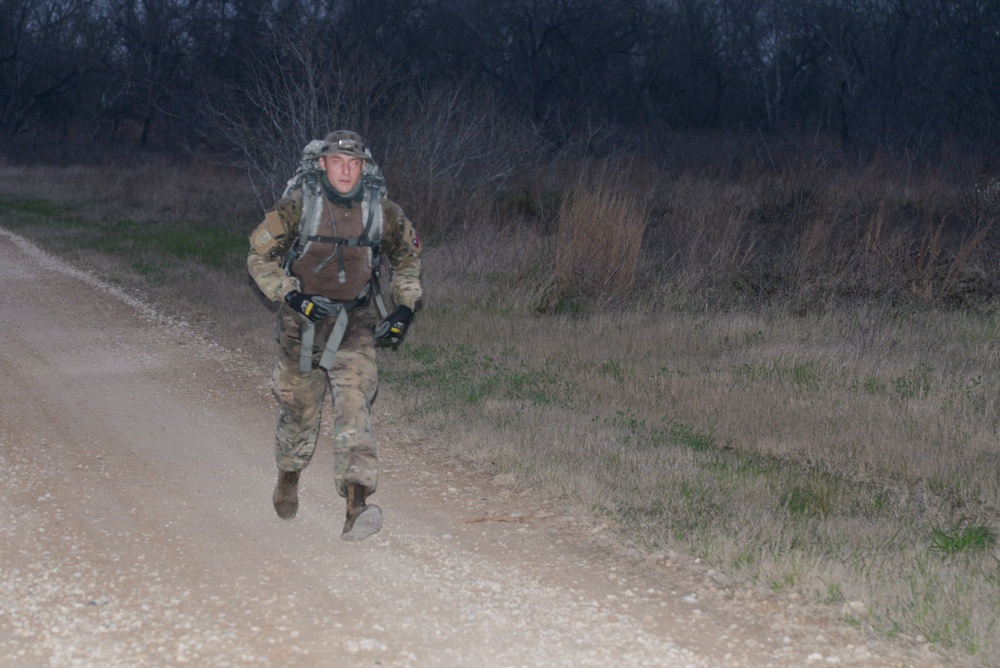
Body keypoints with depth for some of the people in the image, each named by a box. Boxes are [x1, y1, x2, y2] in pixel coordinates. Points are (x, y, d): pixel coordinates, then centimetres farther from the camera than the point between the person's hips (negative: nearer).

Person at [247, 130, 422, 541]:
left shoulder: (382, 213, -5)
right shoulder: (298, 206, -11)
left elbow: (407, 256, 14)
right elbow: (259, 256, -4)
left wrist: (406, 307, 5)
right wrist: (292, 295, -17)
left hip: (354, 322, 0)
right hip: (303, 318, 0)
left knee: (355, 403, -18)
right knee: (298, 407, 11)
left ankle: (357, 506, -27)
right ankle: (289, 478, 41)